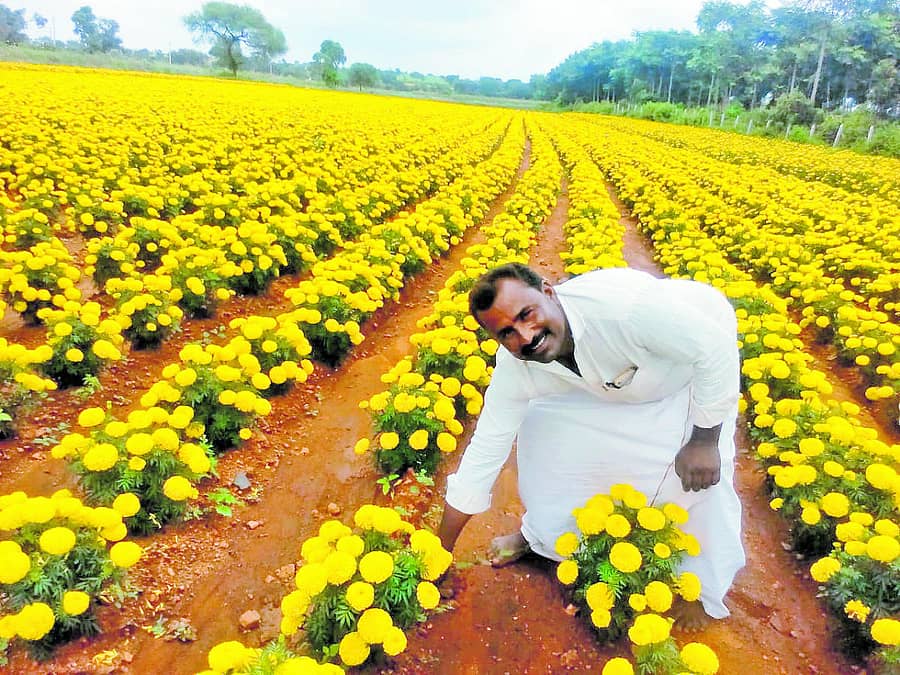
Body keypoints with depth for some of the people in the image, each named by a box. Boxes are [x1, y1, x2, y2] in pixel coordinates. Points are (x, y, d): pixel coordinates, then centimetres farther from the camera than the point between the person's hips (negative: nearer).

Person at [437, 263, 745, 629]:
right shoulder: (514, 369, -26)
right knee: (538, 424, -5)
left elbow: (718, 343, -32)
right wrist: (440, 552, -15)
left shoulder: (620, 304, -44)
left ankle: (704, 589, 14)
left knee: (700, 479, -17)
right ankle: (542, 534, 22)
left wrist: (704, 442, -25)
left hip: (697, 369, -3)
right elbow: (484, 451, -20)